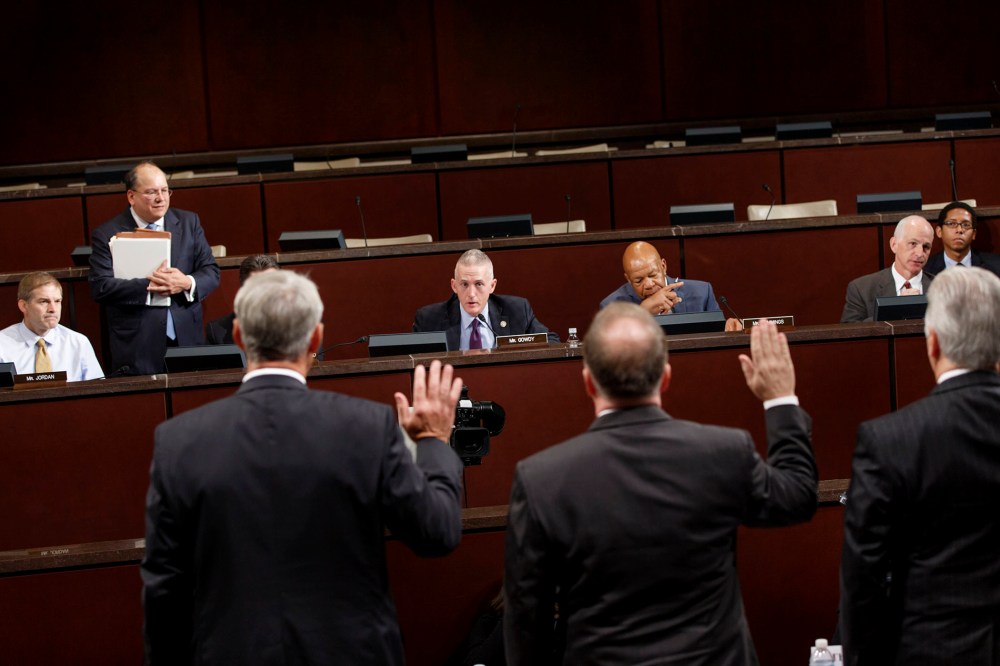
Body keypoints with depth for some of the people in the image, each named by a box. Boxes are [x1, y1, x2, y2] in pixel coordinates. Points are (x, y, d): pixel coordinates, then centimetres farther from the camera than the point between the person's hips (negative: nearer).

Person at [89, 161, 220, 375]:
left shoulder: (188, 223, 10)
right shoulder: (106, 235, -1)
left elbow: (211, 272, 7)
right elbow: (100, 287, -11)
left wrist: (187, 283, -14)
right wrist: (148, 287, -20)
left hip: (186, 340, 3)